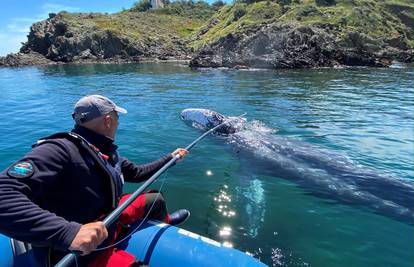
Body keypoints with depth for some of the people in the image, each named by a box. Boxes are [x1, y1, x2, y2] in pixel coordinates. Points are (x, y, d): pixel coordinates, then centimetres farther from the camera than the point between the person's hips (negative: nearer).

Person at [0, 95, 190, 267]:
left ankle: (166, 222, 55)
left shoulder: (108, 153, -2)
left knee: (155, 199, 20)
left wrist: (170, 158, 18)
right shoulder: (61, 150, -29)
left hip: (107, 221, 8)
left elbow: (137, 173, 12)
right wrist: (69, 232, -48)